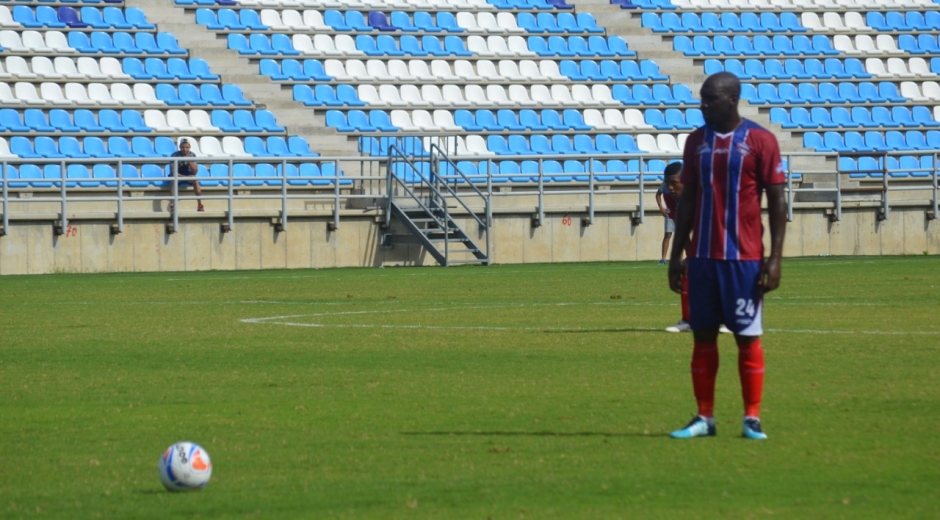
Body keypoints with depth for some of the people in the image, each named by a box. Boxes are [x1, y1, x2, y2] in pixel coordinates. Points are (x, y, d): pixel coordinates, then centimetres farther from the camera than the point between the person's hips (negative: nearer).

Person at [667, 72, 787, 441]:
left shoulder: (760, 141, -4)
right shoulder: (697, 141, 10)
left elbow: (777, 201, -4)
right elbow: (687, 200, 14)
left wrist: (775, 258, -10)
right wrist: (676, 254, 9)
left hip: (744, 258, -4)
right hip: (702, 255, 4)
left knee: (748, 337, -1)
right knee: (702, 336, 5)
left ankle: (752, 419, 4)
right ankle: (704, 417, 10)